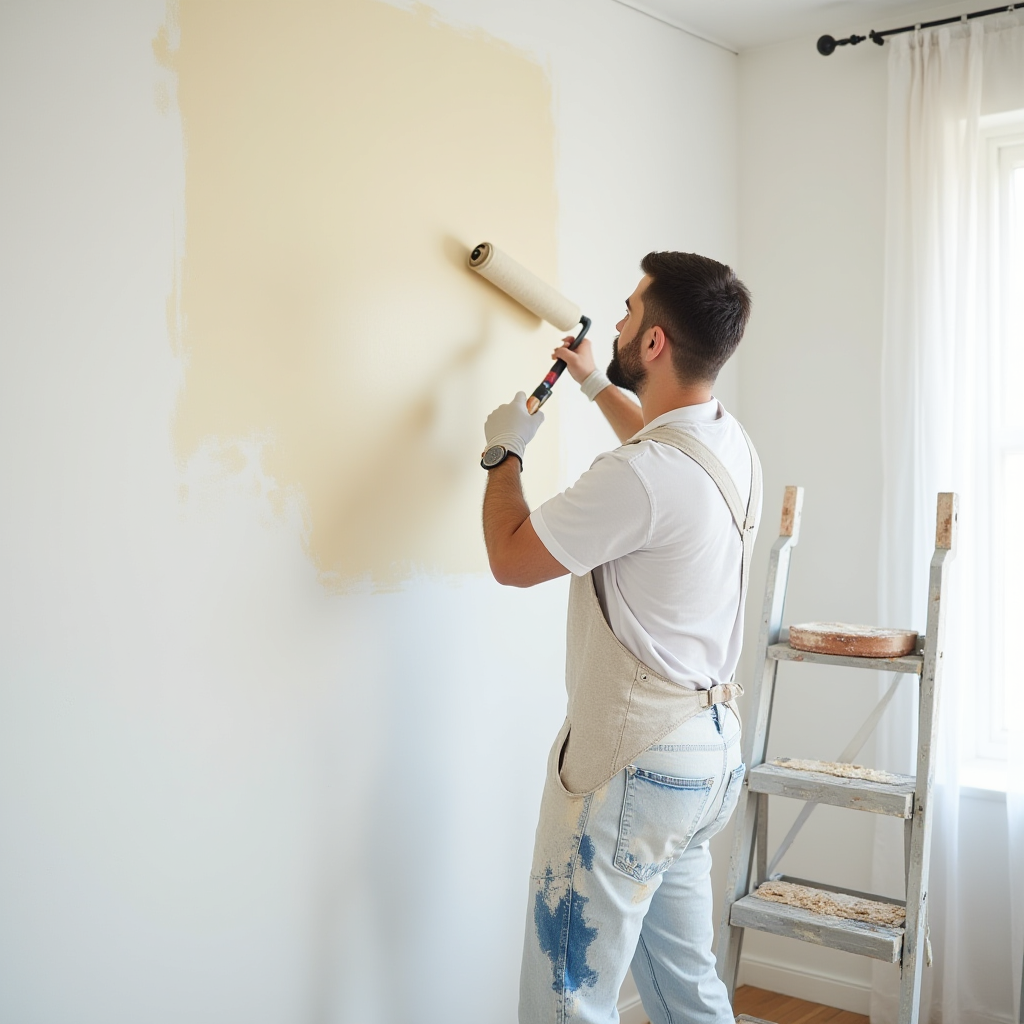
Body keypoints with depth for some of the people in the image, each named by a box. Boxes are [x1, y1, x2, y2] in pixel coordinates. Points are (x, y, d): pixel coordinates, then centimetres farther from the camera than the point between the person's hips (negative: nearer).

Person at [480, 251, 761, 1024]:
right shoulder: (731, 443, 4)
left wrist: (505, 451, 4)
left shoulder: (639, 477, -25)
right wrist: (596, 385, 41)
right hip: (710, 751, 9)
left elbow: (511, 558, -12)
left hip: (632, 766, -9)